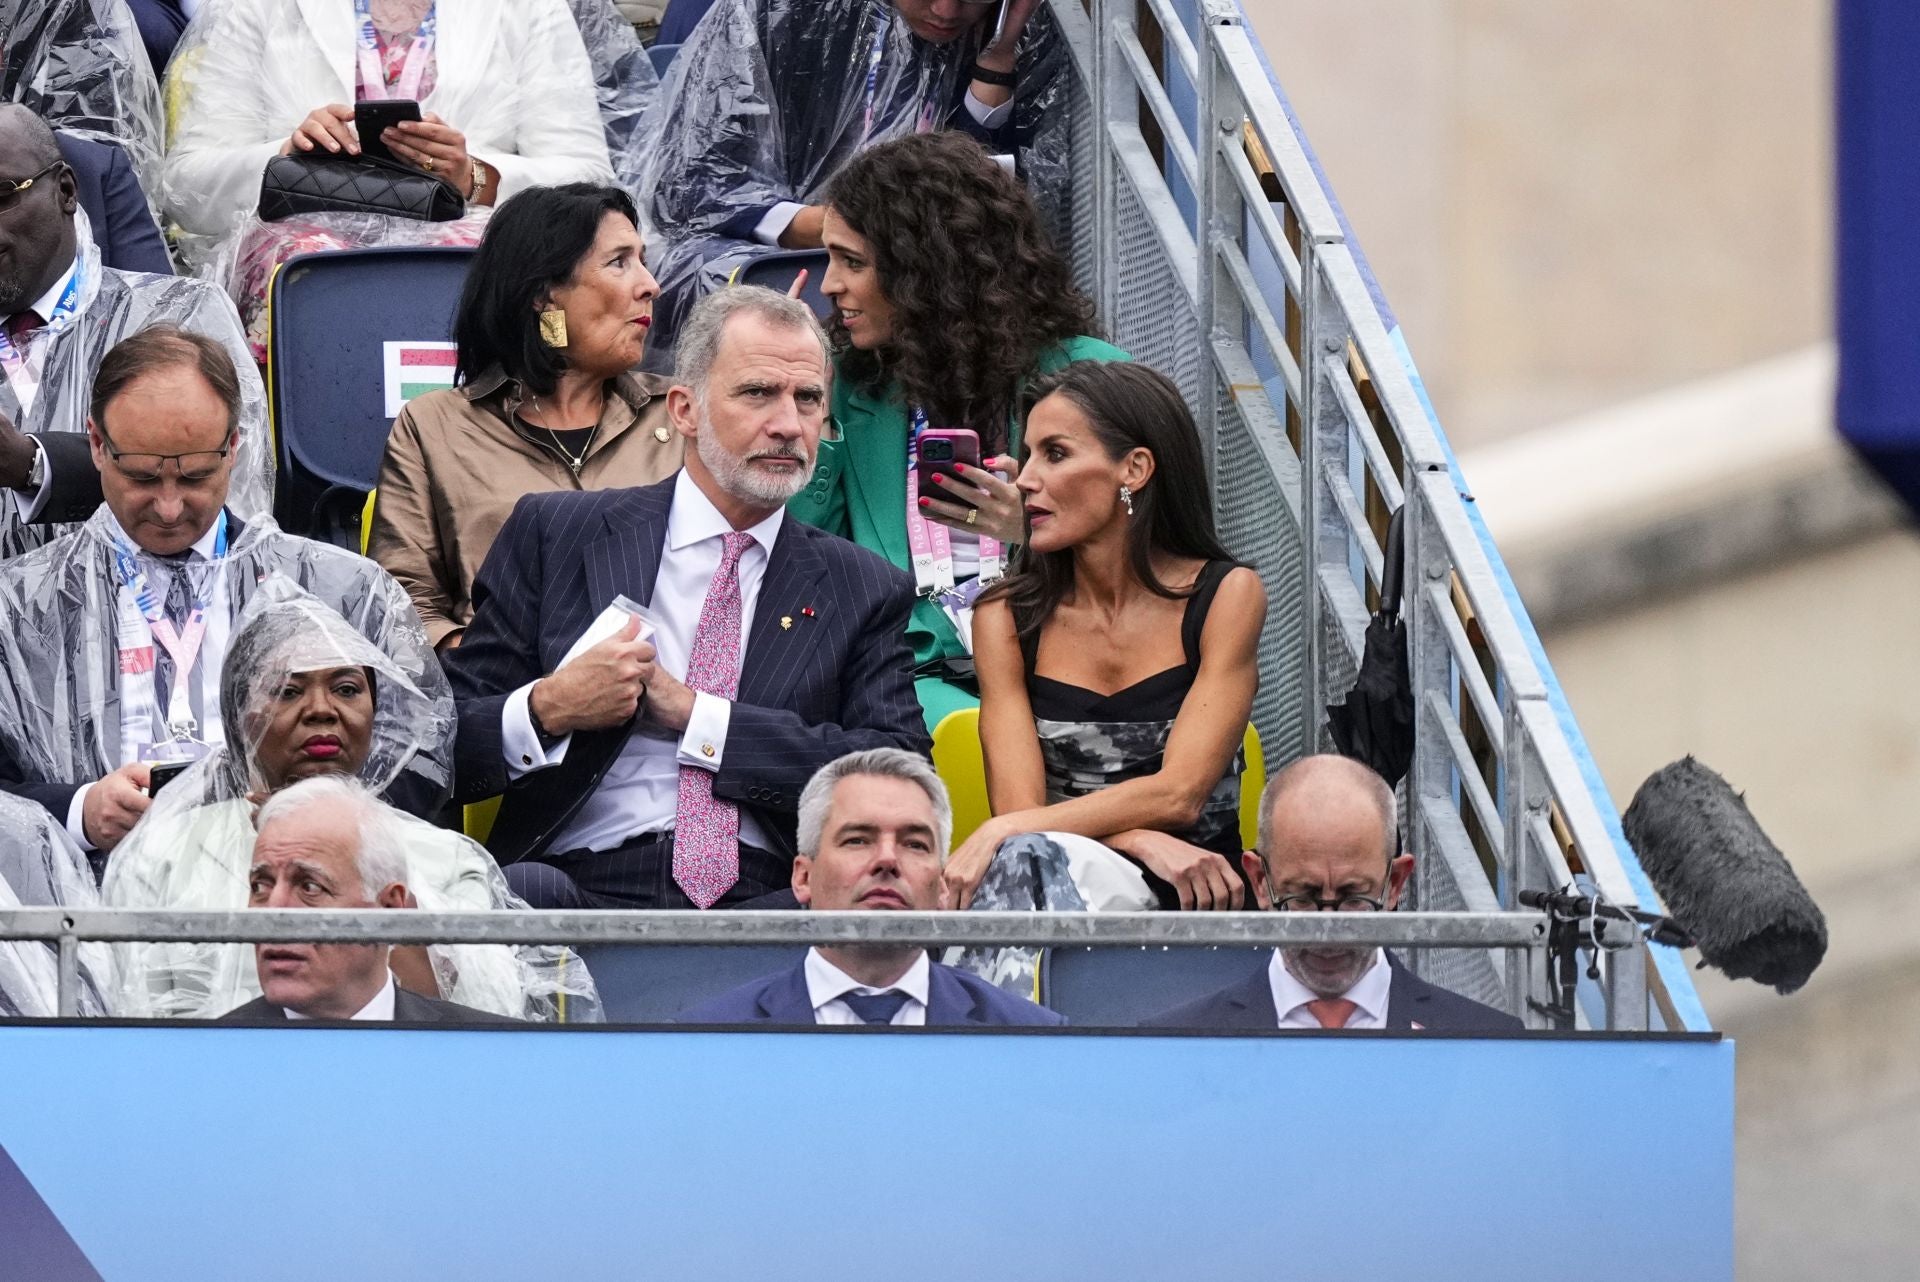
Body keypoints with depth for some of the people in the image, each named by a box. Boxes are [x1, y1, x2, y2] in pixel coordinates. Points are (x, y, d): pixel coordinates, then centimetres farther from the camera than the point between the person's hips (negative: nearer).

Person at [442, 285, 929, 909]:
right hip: (587, 889, -2)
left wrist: (693, 714, -4)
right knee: (529, 891, -38)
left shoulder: (866, 593, 17)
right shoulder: (552, 536, 14)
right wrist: (548, 710, -12)